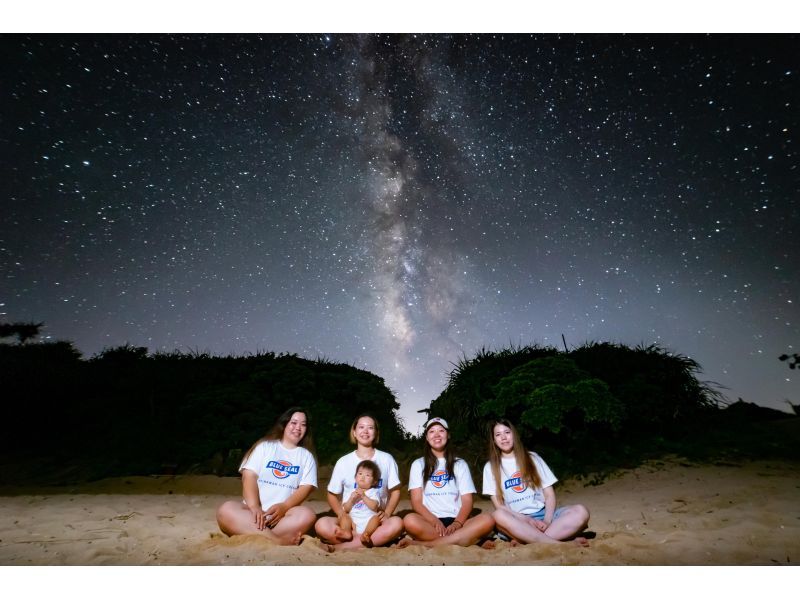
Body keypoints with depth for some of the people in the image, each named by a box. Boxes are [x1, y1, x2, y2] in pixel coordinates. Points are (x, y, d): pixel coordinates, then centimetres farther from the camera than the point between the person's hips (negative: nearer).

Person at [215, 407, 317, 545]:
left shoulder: (306, 456, 12)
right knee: (226, 509, -31)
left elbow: (306, 487, 1)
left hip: (284, 513, 0)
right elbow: (249, 476, -2)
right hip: (254, 510, 0)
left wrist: (284, 506, -18)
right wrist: (254, 506, -19)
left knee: (307, 515, -32)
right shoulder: (264, 446, 10)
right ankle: (279, 540, -39)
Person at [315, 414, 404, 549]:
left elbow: (395, 491, 6)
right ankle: (379, 540, -25)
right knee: (322, 525, -29)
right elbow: (332, 495, 9)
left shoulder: (386, 459, 4)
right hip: (350, 518, 0)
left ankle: (340, 547, -26)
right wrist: (342, 514, -10)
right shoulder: (343, 462, 4)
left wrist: (386, 513, -12)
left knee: (397, 523, -32)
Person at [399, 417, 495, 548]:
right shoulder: (418, 464, 10)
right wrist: (435, 521, -17)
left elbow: (467, 501, 4)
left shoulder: (460, 464, 13)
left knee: (487, 520, -29)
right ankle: (468, 539, -25)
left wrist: (457, 523, -16)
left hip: (456, 521, 2)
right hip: (430, 522, -2)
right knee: (410, 520, -34)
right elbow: (416, 502, 1)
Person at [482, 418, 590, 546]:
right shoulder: (490, 467, 5)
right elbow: (499, 506, -2)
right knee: (499, 516, -37)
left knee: (580, 512, -25)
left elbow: (549, 494, 7)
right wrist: (528, 521, -16)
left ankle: (524, 540, -32)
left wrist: (547, 520, -13)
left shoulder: (533, 458, 11)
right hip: (517, 520, -2)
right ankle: (559, 544, -34)